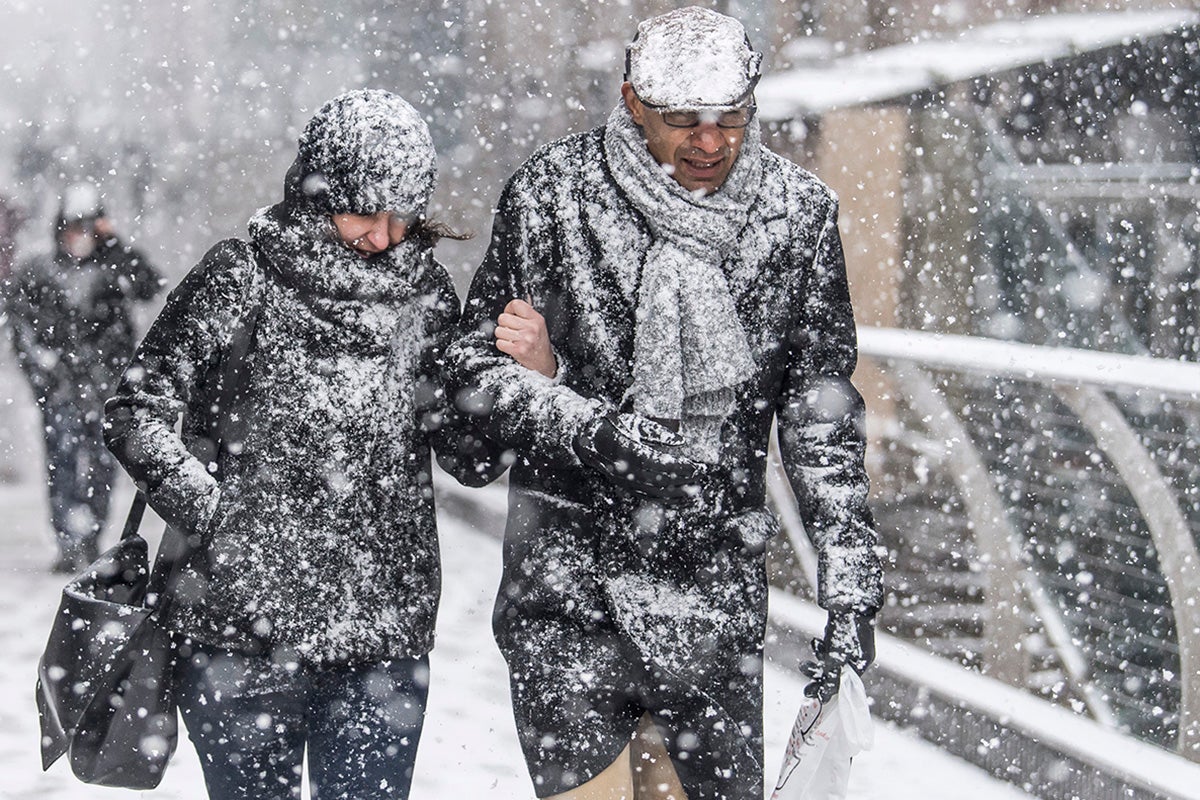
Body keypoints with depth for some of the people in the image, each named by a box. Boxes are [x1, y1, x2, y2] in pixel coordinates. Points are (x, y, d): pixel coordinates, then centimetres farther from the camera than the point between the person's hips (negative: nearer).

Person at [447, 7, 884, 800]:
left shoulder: (799, 213, 0)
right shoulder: (553, 192, -6)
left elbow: (822, 411, 3)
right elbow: (478, 363, -1)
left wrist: (852, 592, -3)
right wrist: (595, 431, -19)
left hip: (717, 586, 2)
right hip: (569, 581, -2)